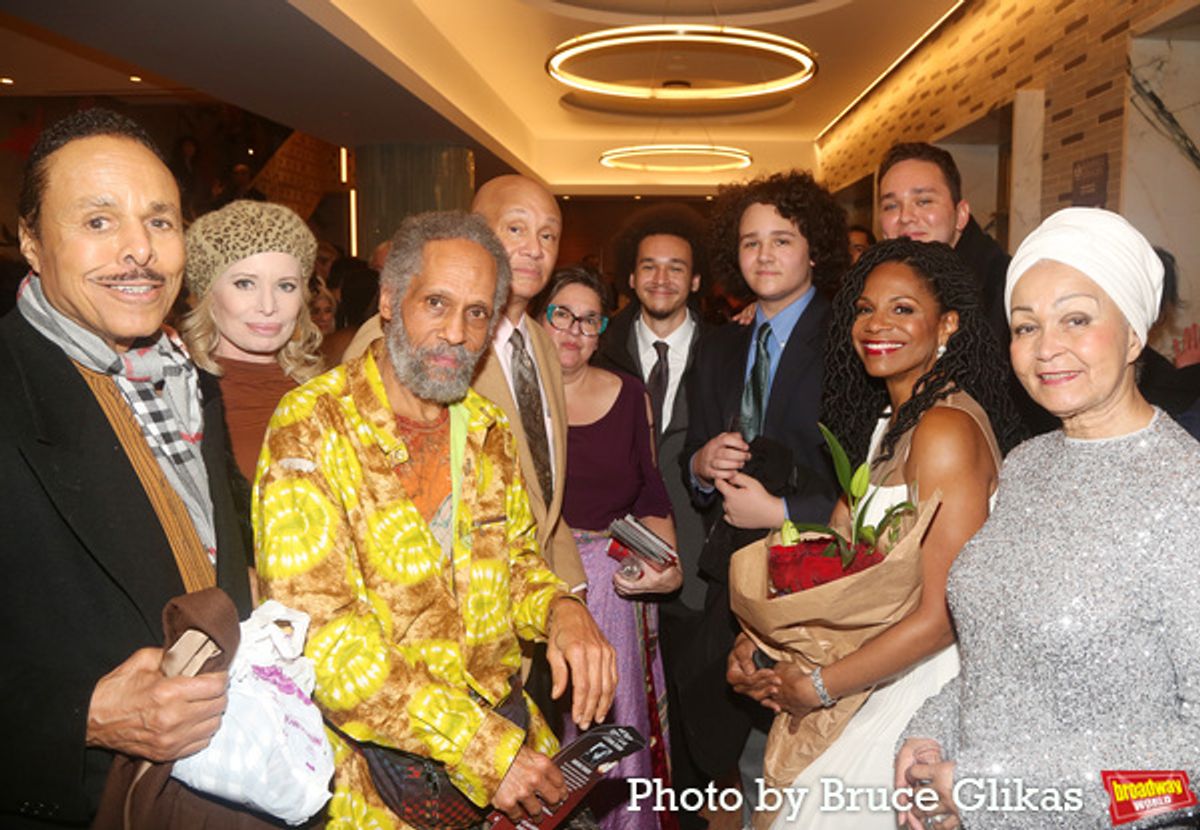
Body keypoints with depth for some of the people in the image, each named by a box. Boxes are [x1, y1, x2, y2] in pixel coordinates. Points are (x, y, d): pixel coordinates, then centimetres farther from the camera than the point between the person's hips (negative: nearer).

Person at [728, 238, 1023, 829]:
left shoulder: (945, 430, -20)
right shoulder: (888, 420, 9)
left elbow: (942, 614, -23)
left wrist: (816, 687, -13)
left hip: (931, 692, -8)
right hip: (889, 683, 8)